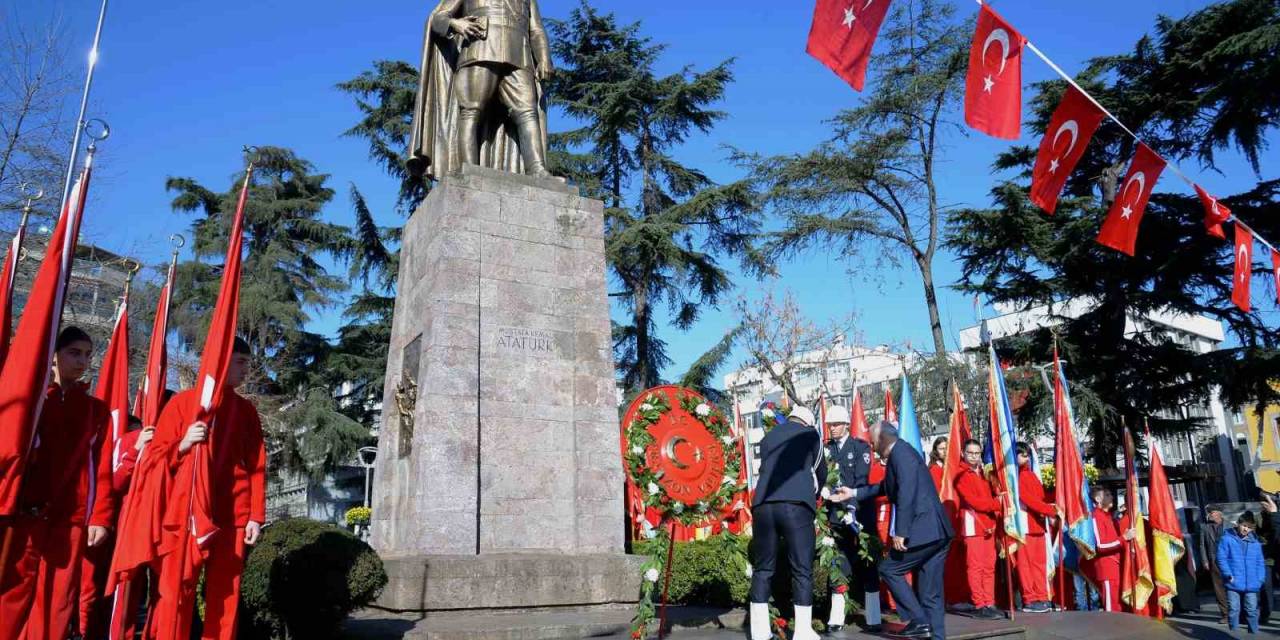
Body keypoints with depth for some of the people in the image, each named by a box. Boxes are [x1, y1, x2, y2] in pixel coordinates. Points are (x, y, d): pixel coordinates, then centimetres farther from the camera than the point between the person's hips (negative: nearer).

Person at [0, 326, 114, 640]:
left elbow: (103, 467, 6)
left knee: (55, 603, 3)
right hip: (26, 514, -1)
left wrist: (100, 517, -3)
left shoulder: (97, 410, 13)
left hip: (72, 520, 1)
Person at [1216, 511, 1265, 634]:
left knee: (1252, 610, 11)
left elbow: (1260, 563, 10)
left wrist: (1260, 579, 1)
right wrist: (1228, 574, -15)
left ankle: (1254, 632, 23)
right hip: (1233, 583, -3)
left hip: (1251, 584, 3)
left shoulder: (1255, 542, 7)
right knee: (1233, 610, 4)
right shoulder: (1227, 538, -6)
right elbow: (1221, 558, -7)